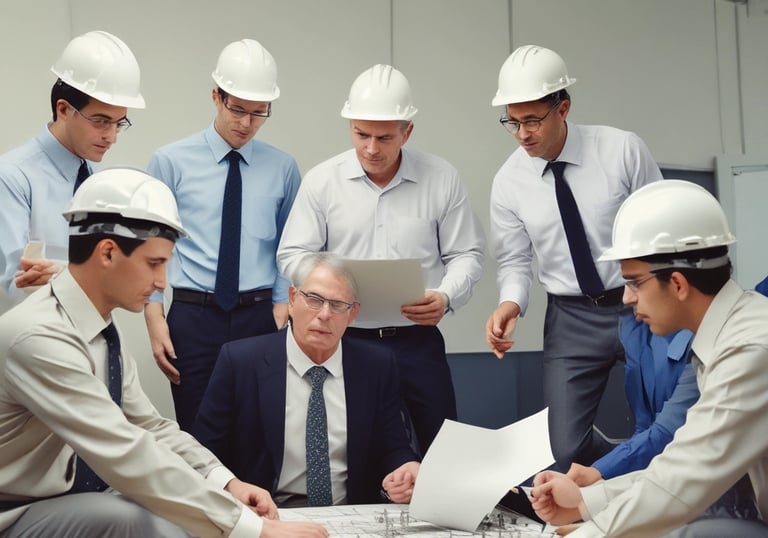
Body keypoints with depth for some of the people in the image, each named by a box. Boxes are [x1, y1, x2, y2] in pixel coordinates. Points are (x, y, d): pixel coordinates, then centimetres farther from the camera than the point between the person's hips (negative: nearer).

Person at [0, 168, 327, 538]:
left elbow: (149, 427, 6)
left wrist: (227, 483, -10)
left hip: (78, 501, 8)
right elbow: (129, 457, -33)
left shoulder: (101, 330, 2)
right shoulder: (39, 337, -27)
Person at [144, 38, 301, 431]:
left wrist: (282, 309, -3)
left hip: (261, 319, 2)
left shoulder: (283, 167, 5)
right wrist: (154, 318, -5)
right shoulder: (171, 162, -1)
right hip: (193, 320, -1)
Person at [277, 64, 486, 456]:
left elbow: (466, 254, 4)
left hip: (418, 341, 0)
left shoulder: (442, 179, 1)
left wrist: (446, 297, -15)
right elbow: (292, 255, 3)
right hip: (345, 340, 0)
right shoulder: (321, 181, 2)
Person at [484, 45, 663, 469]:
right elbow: (515, 261, 3)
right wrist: (510, 303, -17)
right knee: (567, 451, 0)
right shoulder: (508, 181, -5)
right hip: (571, 320, 2)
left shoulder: (623, 150, -10)